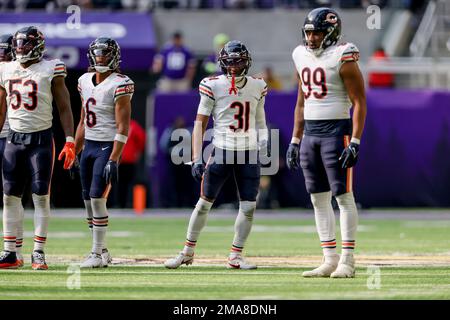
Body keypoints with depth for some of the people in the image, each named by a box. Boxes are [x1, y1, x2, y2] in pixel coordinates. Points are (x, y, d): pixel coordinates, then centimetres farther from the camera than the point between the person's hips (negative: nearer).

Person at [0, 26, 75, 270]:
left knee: (41, 197, -4)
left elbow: (64, 108, -3)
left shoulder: (50, 70, -4)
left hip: (41, 139, -4)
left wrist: (69, 142, -10)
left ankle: (39, 254, 1)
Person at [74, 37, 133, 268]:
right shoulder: (85, 81, 10)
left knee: (97, 198, -12)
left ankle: (97, 254, -5)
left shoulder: (119, 85, -12)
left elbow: (123, 127, -15)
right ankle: (102, 252, 17)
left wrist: (113, 160, -21)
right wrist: (75, 152, 18)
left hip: (107, 147, -7)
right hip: (88, 146, 7)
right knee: (88, 200, 7)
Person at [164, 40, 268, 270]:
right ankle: (187, 253, 16)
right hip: (221, 151, -3)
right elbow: (200, 122, -5)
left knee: (249, 207, -2)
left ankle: (235, 256, 11)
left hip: (249, 155, 3)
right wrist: (197, 158, -11)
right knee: (204, 203, 2)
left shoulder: (257, 87, 6)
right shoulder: (213, 86, -6)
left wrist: (263, 139, -2)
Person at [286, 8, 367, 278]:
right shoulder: (303, 57, 11)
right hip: (310, 133, 7)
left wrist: (355, 142, -17)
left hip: (336, 131, -7)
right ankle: (330, 260, 11)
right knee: (319, 198, 7)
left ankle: (347, 261, -4)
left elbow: (359, 102, -11)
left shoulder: (343, 58, -10)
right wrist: (295, 140, 17)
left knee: (343, 195, -5)